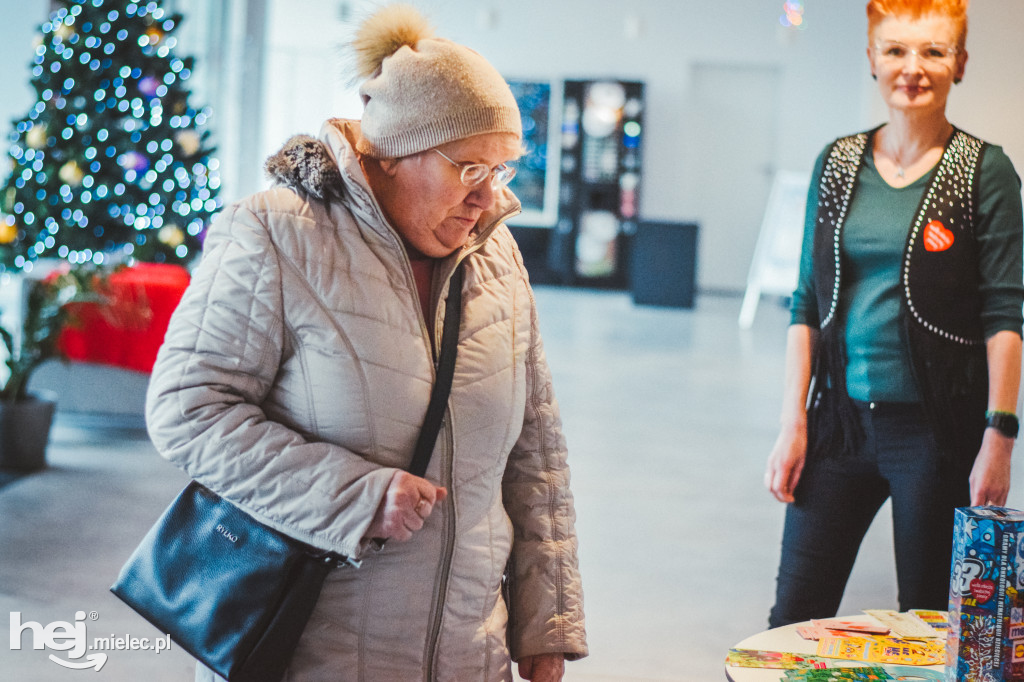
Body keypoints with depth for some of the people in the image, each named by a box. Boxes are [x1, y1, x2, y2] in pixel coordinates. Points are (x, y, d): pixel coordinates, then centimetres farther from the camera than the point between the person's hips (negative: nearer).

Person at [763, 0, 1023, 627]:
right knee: (792, 624, 6)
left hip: (937, 429, -3)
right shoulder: (838, 163, 7)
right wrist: (793, 425, 3)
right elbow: (808, 304, 9)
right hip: (842, 417, 3)